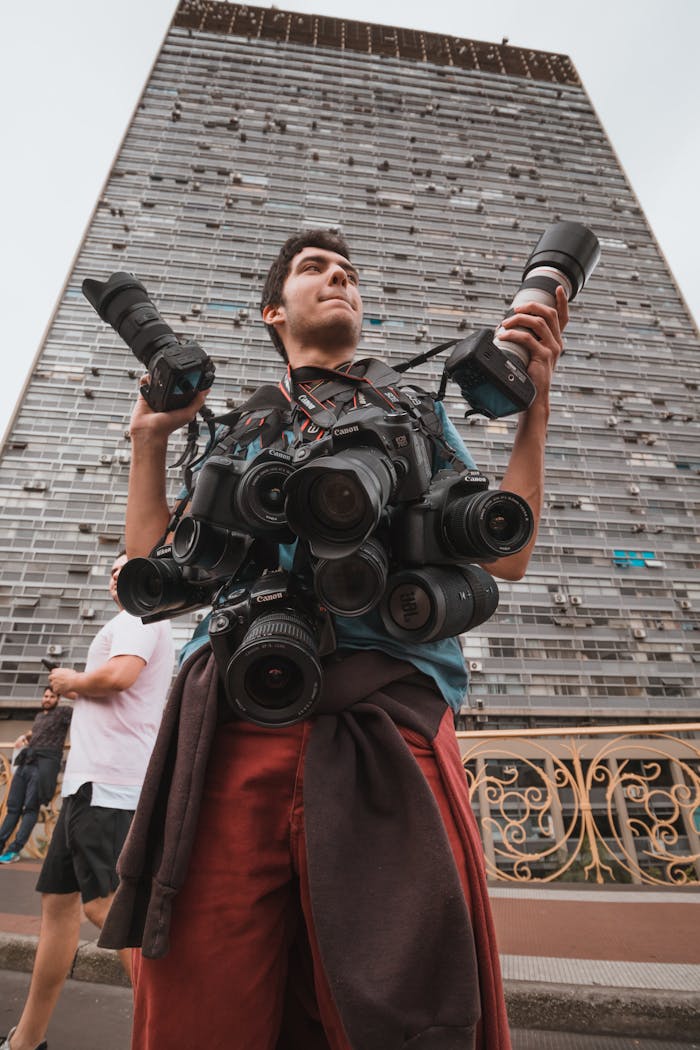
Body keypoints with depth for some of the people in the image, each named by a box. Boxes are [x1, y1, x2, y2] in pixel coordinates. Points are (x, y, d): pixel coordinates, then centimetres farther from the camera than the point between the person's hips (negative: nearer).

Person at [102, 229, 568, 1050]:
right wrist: (149, 439, 14)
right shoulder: (235, 431, 24)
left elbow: (503, 557, 10)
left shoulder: (414, 412, 21)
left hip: (383, 719, 0)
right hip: (232, 726, 2)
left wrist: (534, 407, 5)